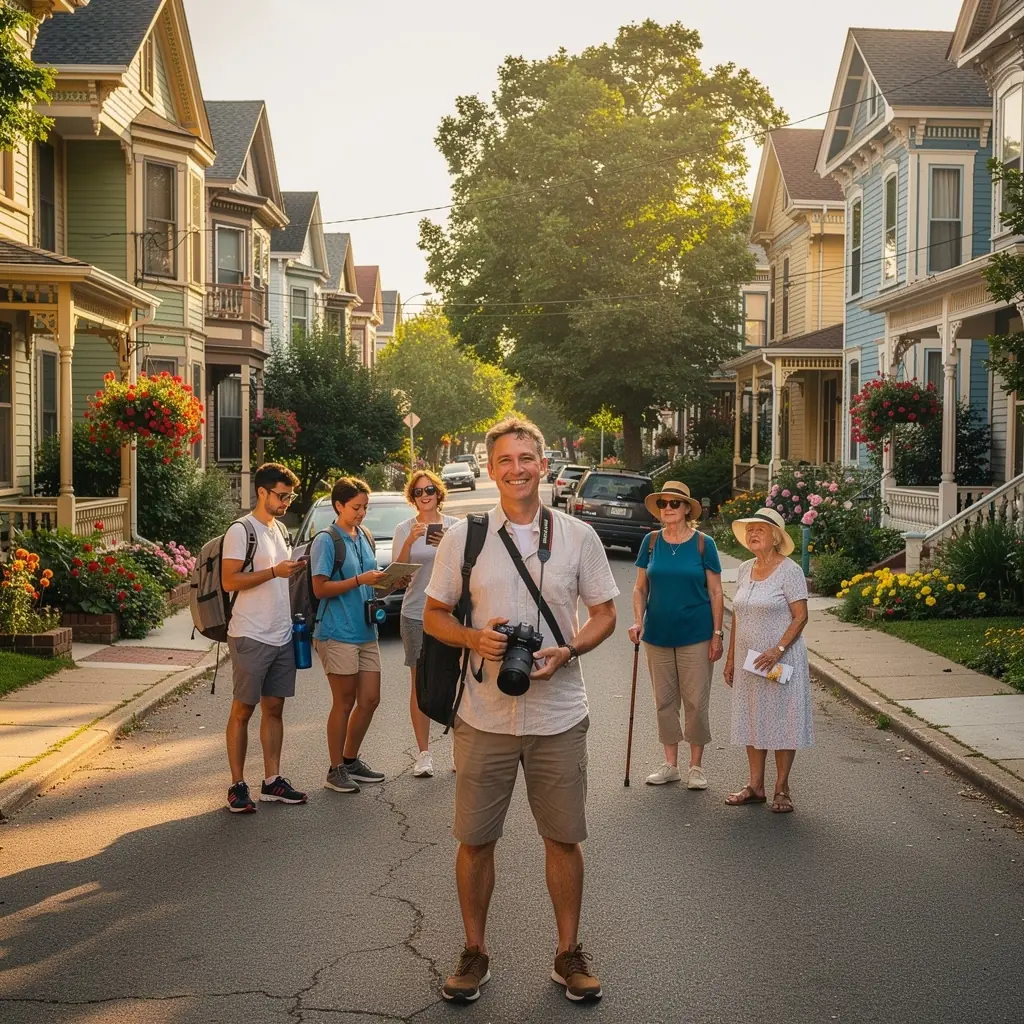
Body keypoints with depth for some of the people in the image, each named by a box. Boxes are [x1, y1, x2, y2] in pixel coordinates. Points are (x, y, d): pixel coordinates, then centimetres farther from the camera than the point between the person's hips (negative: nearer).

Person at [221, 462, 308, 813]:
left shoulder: (280, 530, 15)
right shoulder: (241, 530, -10)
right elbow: (229, 581, -16)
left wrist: (294, 570, 4)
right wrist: (274, 572, -21)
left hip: (281, 636, 8)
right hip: (251, 637, -7)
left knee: (274, 708, 10)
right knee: (242, 710, 0)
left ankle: (272, 780, 17)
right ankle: (237, 787, 5)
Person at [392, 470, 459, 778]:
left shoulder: (454, 526, 3)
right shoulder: (404, 530, 3)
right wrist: (410, 541, -20)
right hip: (416, 615, 0)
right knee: (421, 684, 4)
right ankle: (423, 754, 9)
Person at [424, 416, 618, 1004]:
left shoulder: (578, 536, 2)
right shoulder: (463, 536, 0)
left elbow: (605, 614, 7)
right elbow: (434, 616, 7)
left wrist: (568, 651, -12)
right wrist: (475, 638, -14)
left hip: (560, 717, 0)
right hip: (484, 717, 0)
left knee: (565, 839, 8)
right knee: (475, 839, 7)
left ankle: (570, 953, 25)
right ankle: (475, 952, 24)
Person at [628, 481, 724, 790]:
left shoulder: (703, 544, -3)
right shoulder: (651, 542, 3)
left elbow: (715, 593, -1)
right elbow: (641, 588, 8)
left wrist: (718, 633, -5)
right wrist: (638, 621, -6)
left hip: (695, 636, -3)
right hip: (658, 635, 3)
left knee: (696, 701, 1)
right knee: (664, 700, 9)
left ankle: (696, 765, 14)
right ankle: (670, 764, 20)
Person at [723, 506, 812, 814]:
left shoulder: (789, 570, -9)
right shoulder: (745, 570, 9)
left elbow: (800, 616, -12)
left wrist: (778, 650, -22)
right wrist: (731, 658, 12)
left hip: (780, 660, -6)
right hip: (748, 659, 6)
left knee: (781, 719, 0)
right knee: (751, 719, 10)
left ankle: (781, 788, 9)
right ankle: (755, 786, 19)